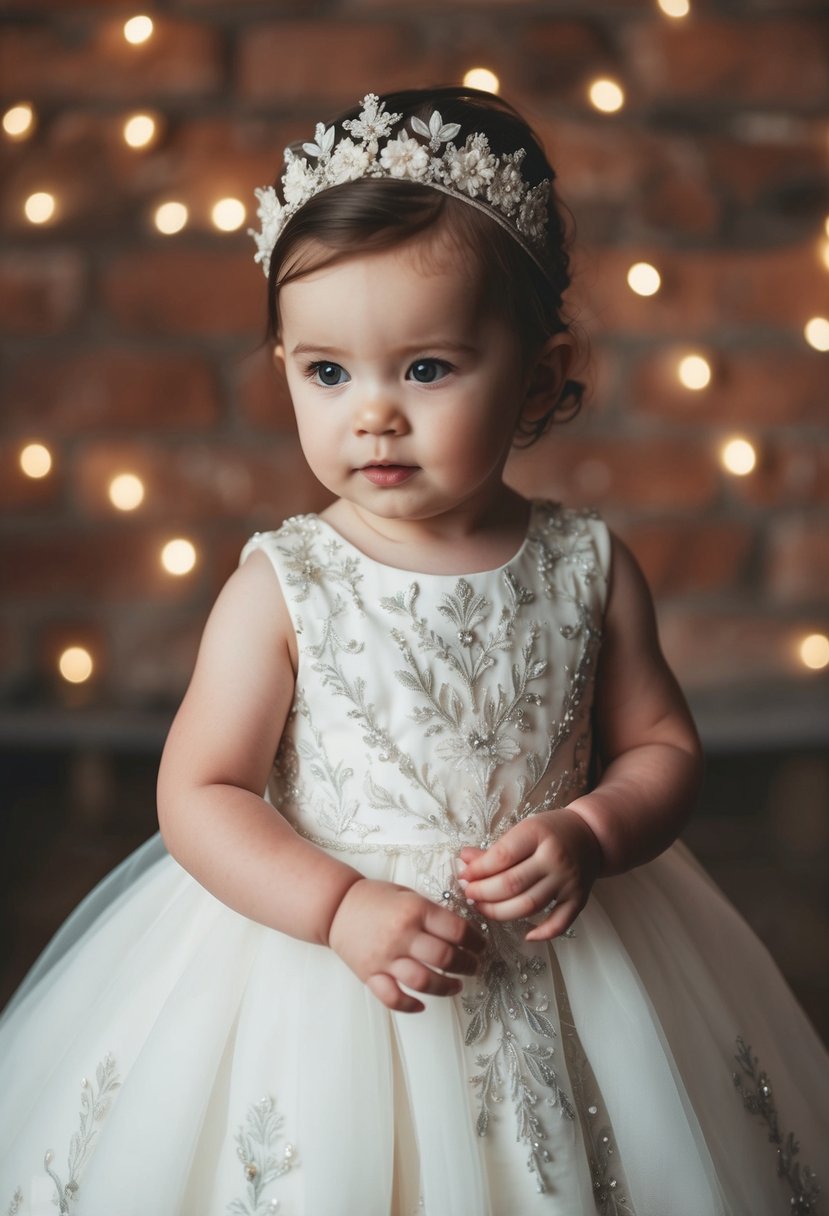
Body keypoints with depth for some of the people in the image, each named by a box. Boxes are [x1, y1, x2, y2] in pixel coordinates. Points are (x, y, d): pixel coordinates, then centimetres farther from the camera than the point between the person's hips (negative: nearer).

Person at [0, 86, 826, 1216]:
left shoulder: (588, 568, -5)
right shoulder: (281, 587, -11)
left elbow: (661, 746, 3)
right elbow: (201, 795, -10)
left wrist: (587, 835, -16)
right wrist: (342, 907, -23)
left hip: (559, 966, 2)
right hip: (318, 951, -1)